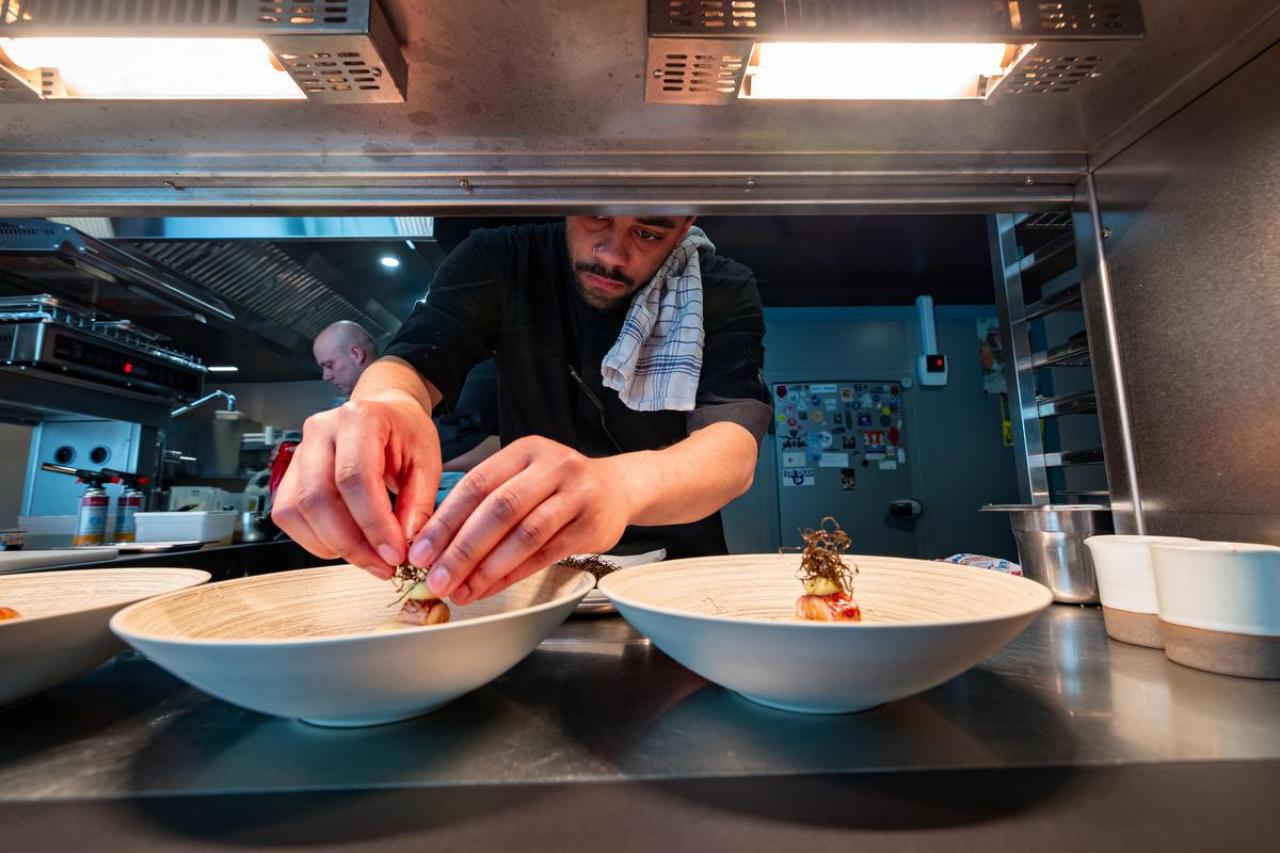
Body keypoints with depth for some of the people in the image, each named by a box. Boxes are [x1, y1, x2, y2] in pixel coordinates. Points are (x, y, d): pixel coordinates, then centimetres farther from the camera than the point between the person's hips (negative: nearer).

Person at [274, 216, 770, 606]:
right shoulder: (501, 263, -8)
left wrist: (618, 485, -50)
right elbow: (413, 363, -20)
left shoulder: (725, 293, -14)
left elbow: (734, 449, -29)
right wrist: (385, 402, -44)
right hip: (528, 571, 2)